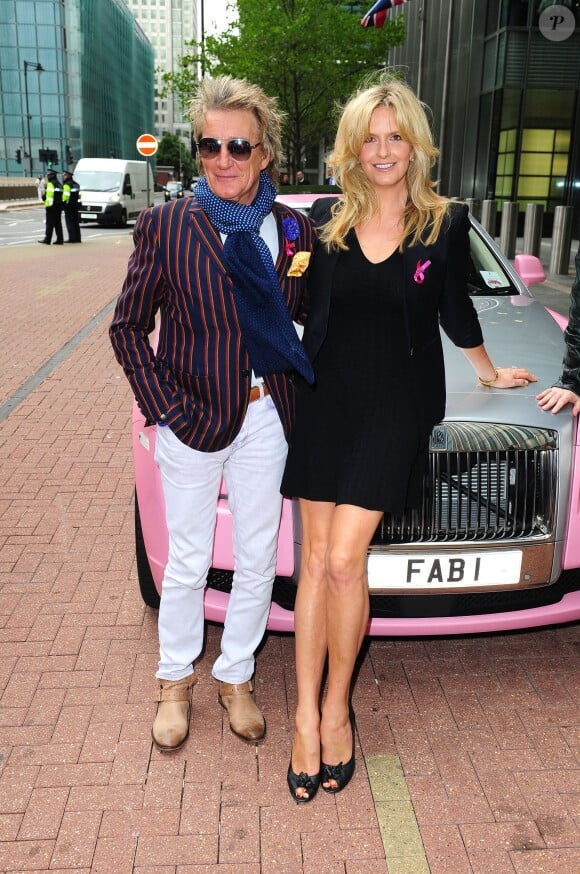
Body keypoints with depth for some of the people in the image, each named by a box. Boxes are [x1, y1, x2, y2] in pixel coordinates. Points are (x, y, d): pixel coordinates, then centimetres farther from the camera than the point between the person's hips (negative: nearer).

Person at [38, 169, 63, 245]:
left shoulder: (50, 184, -9)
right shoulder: (59, 184, 17)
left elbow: (49, 195, -18)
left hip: (51, 207, -8)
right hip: (59, 207, 8)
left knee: (49, 224, -5)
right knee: (58, 223, 8)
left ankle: (47, 240, -4)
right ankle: (59, 240, 4)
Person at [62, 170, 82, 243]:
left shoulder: (67, 185, -12)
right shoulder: (76, 184, 16)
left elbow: (65, 195, -19)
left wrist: (64, 202, -15)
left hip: (69, 205, -9)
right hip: (76, 204, 9)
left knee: (70, 222, -6)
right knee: (76, 222, 11)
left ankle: (72, 238, -8)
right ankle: (77, 238, 12)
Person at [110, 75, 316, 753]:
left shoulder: (296, 231, 1)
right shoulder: (165, 227, -7)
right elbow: (128, 327, -3)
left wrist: (307, 391, -3)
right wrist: (166, 409, -11)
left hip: (267, 420, 3)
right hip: (194, 423, -2)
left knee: (257, 561, 14)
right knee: (188, 563, 11)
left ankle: (235, 678, 35)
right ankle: (176, 680, 35)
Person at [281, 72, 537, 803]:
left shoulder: (446, 224, 1)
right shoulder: (324, 220, 4)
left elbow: (455, 312, 14)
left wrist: (489, 374, 25)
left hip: (395, 409, -2)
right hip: (323, 402, 2)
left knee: (343, 560, -11)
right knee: (316, 560, 4)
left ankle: (337, 708, 12)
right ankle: (306, 719, 14)